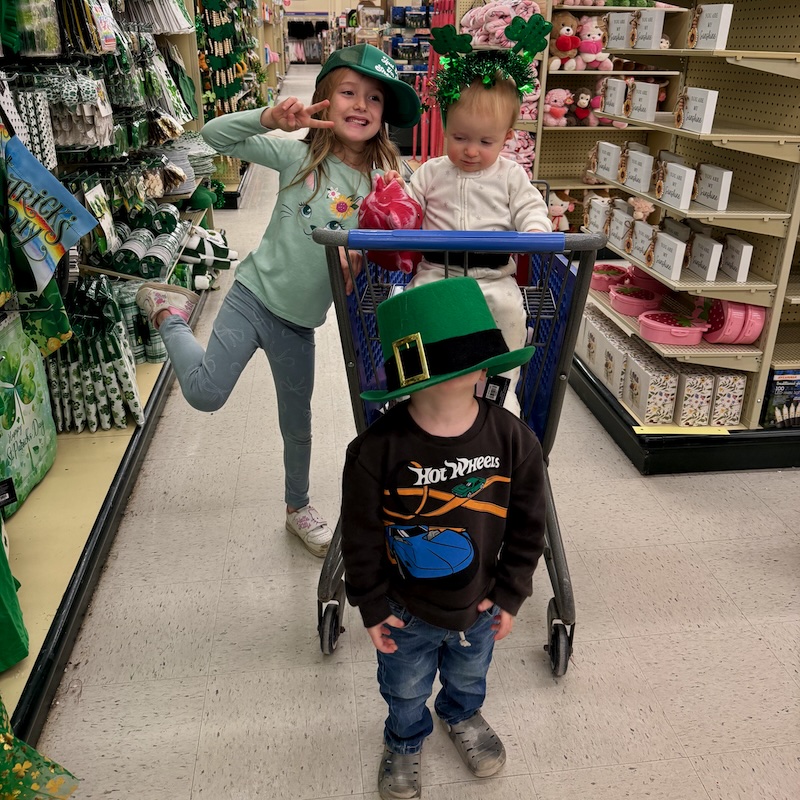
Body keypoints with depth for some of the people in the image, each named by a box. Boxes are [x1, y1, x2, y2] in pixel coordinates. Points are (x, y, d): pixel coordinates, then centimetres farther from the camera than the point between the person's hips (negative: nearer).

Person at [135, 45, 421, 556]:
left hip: (301, 322, 3)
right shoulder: (299, 154, -9)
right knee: (205, 393, -13)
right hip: (254, 295, -2)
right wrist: (270, 117, -28)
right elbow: (216, 135, -12)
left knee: (298, 422, 16)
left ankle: (298, 507, 41)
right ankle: (170, 314, 18)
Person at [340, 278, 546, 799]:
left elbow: (527, 527, -9)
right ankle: (404, 742, 61)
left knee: (469, 677, 34)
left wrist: (509, 596, -3)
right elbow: (362, 537, -17)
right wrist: (372, 608, -8)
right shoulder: (377, 449, -30)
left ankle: (463, 717, 69)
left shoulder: (514, 440, -23)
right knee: (405, 690, 27)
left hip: (479, 609, 2)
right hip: (406, 614, -2)